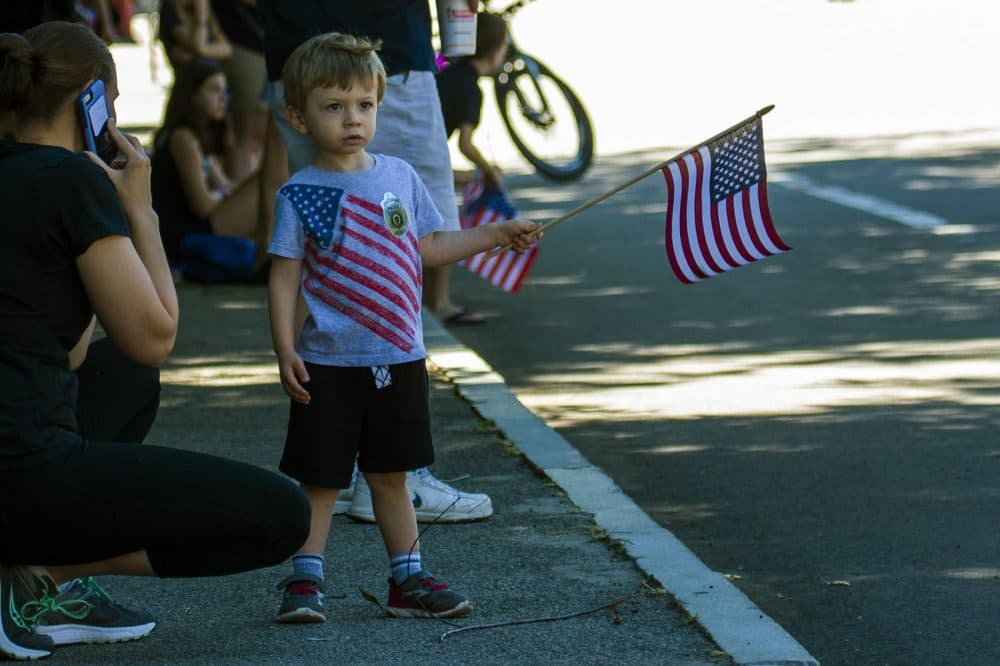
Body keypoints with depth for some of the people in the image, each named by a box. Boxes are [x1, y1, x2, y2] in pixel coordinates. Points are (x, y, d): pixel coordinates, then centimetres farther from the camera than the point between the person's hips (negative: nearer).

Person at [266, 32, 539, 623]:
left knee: (391, 475, 13)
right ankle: (306, 580, 11)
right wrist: (285, 350, -16)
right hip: (329, 364, -4)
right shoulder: (300, 195, -7)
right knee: (318, 479, 0)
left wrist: (497, 234, 15)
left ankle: (408, 580, 20)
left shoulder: (400, 176, 6)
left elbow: (429, 246, 17)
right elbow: (284, 276, -8)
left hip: (399, 359, 4)